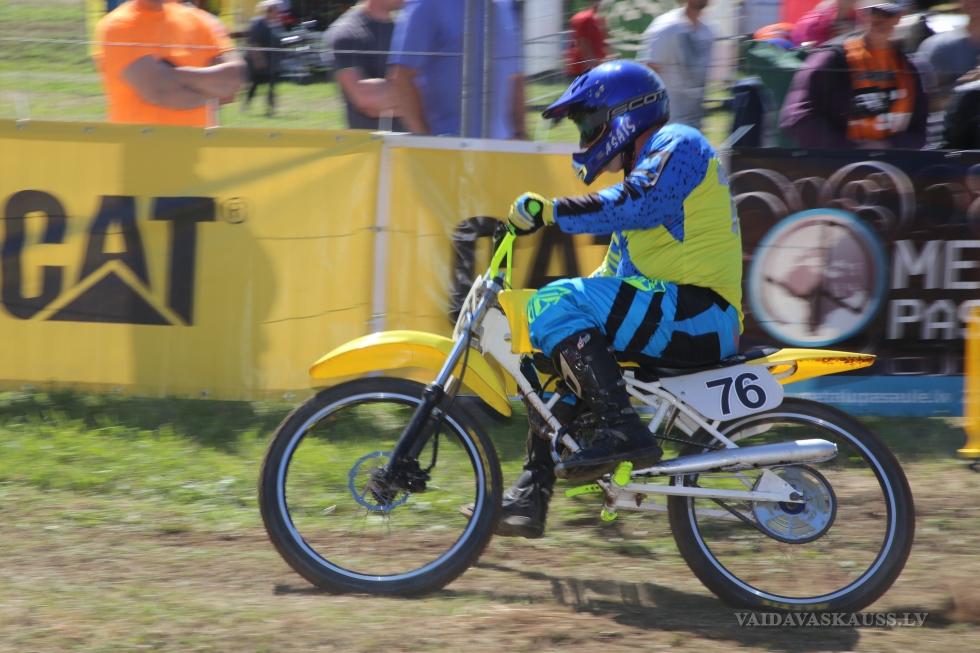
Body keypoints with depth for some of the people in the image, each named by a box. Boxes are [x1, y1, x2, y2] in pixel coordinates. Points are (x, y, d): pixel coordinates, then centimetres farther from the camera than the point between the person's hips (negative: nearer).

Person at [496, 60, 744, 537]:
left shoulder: (676, 144, -4)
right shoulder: (641, 170, 28)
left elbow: (636, 205, -24)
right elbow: (614, 274, 32)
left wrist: (550, 211, -25)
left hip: (698, 313, -11)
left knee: (556, 305, -22)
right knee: (556, 357, 18)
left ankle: (623, 431, -31)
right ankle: (532, 492, 16)